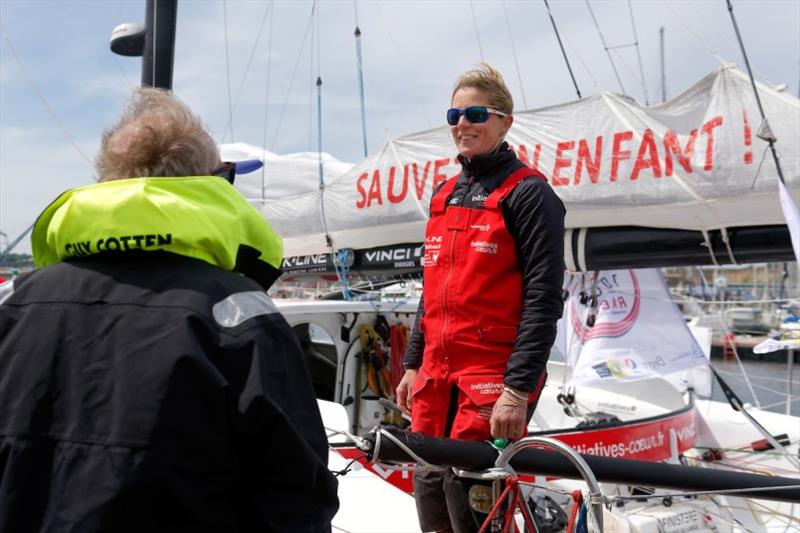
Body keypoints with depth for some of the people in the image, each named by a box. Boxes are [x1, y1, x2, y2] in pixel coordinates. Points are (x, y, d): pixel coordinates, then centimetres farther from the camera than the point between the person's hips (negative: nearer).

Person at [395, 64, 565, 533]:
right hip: (437, 373, 7)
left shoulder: (528, 193, -7)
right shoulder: (445, 195, 16)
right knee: (429, 482, 10)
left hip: (496, 372, -7)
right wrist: (413, 365, 17)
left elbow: (543, 299, -14)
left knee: (466, 486, -7)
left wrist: (519, 388, -19)